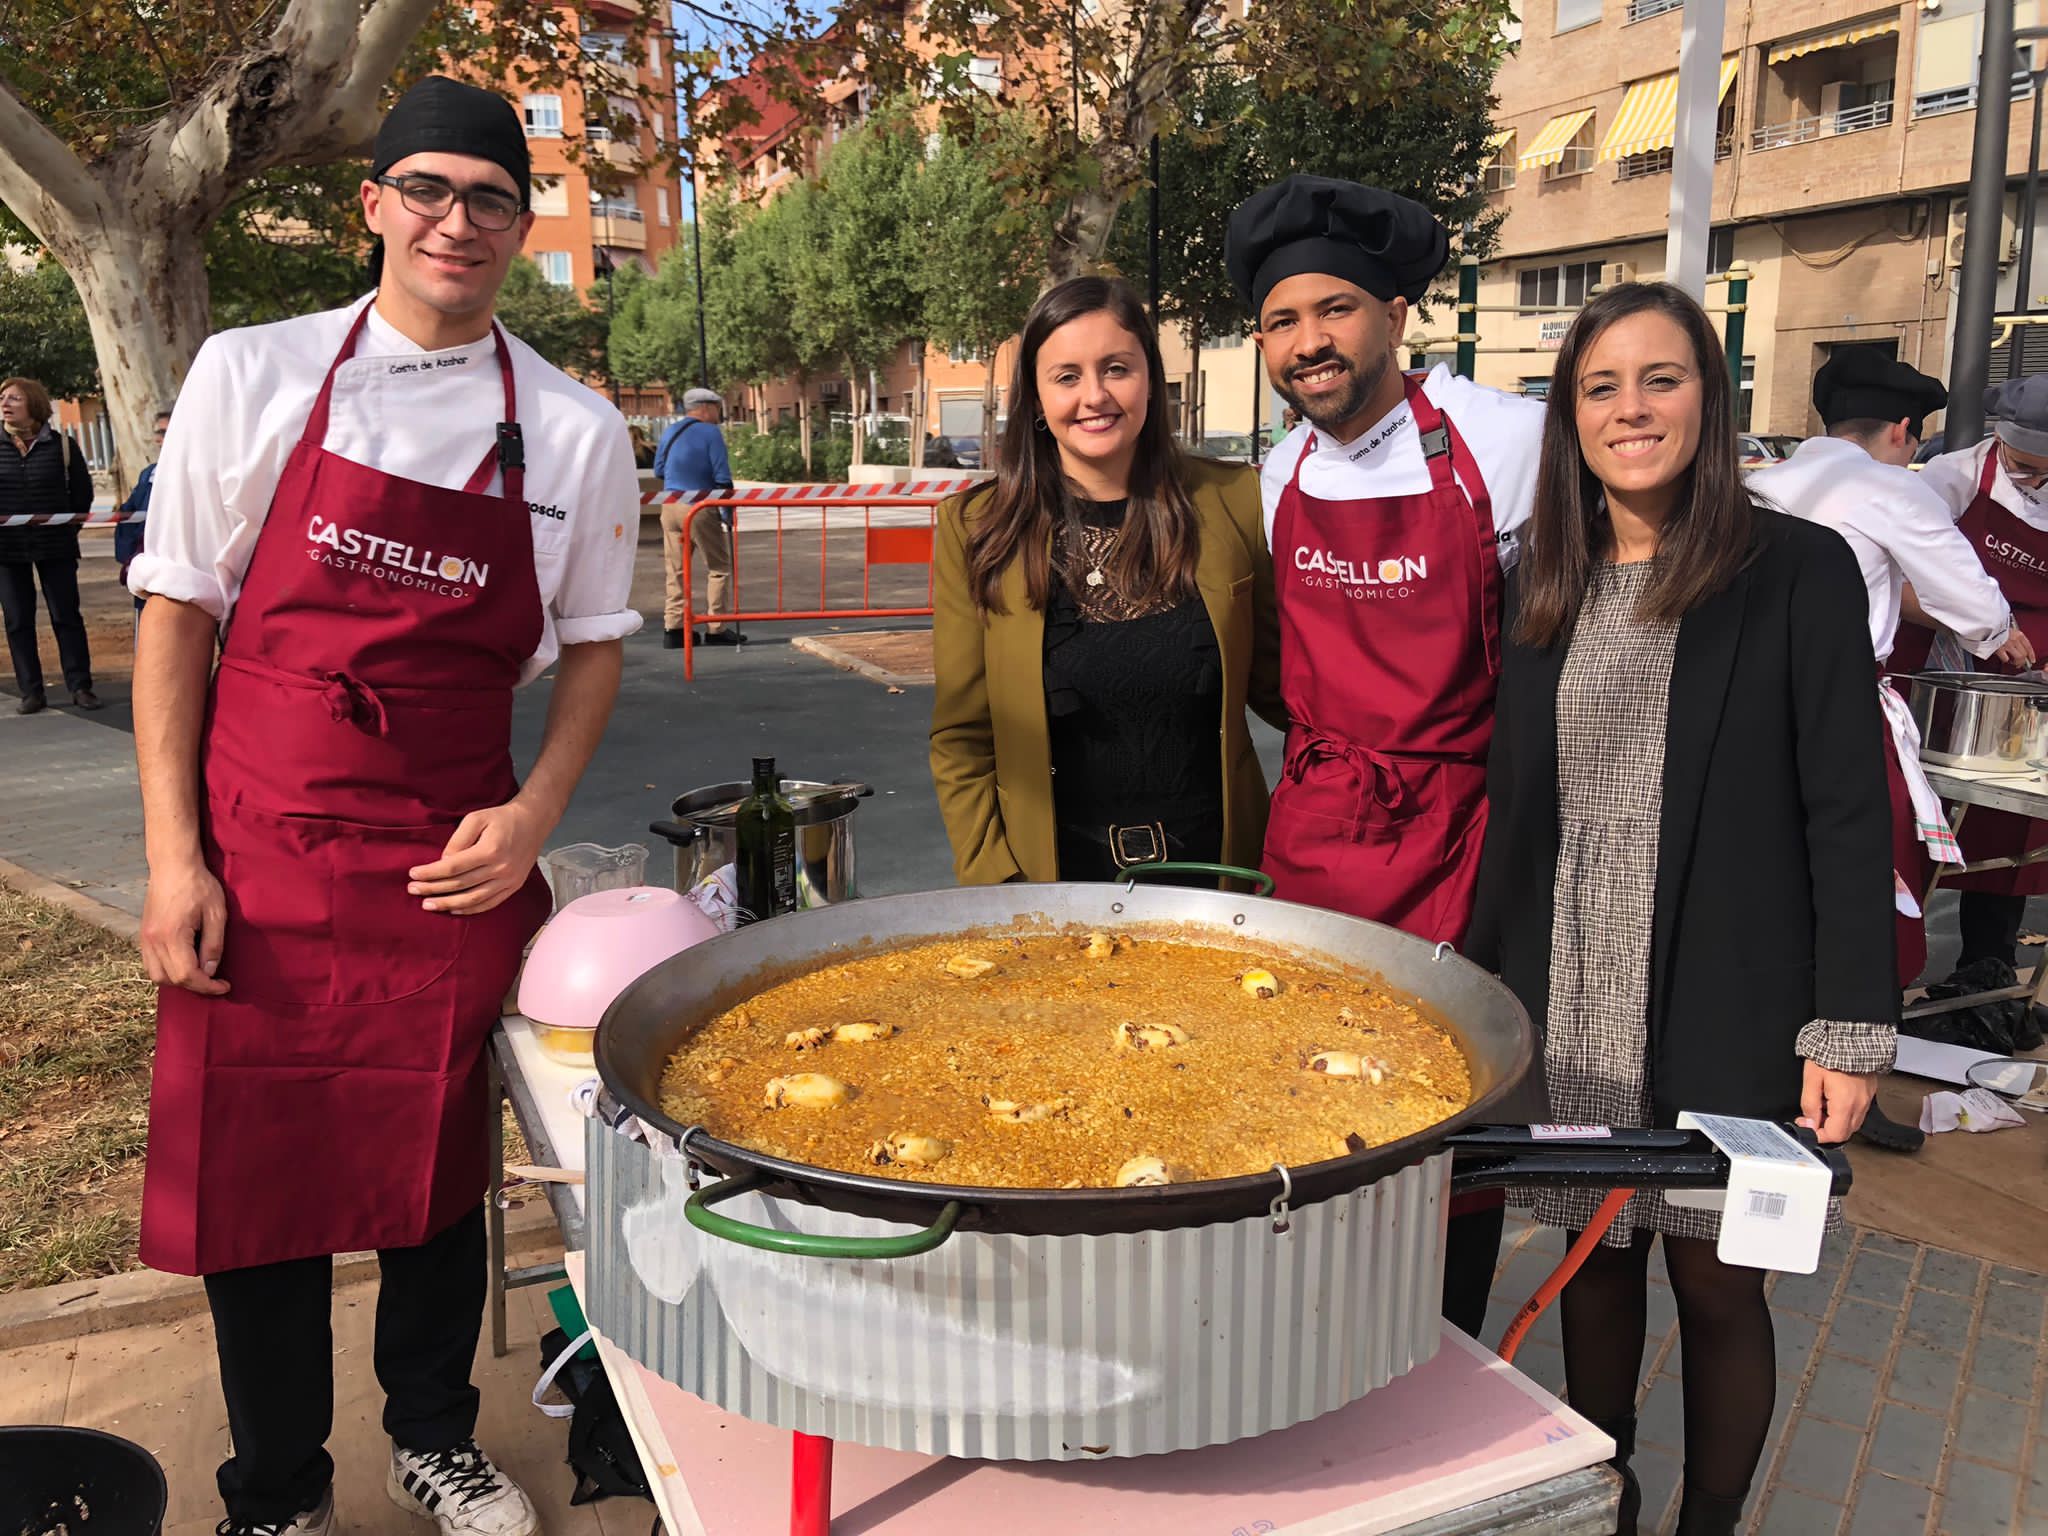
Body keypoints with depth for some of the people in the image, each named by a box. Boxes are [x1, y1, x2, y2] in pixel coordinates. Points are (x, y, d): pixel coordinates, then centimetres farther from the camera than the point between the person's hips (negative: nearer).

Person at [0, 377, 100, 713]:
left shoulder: (61, 444, -1)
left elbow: (82, 491, 8)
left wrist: (69, 527, 6)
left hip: (55, 547, -1)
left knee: (67, 617, 3)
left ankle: (80, 686, 9)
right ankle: (32, 692, 10)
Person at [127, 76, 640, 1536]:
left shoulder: (576, 430, 1)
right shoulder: (253, 375, -1)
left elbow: (593, 644, 9)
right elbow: (177, 614, 2)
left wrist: (535, 814, -6)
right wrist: (173, 856, -4)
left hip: (454, 863, 1)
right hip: (257, 853, 0)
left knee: (439, 1167, 13)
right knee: (254, 1169, 7)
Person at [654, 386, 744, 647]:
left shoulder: (669, 432, 10)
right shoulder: (710, 433, -8)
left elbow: (659, 471, 18)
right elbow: (722, 478, -11)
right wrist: (728, 513, -6)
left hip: (670, 507, 6)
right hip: (700, 509, -6)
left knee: (675, 569, 11)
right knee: (719, 567, 5)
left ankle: (673, 628, 9)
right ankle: (716, 629, 4)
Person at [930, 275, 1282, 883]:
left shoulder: (1234, 502, -2)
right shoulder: (977, 529, -4)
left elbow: (1276, 686, 4)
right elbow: (961, 739, -2)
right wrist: (997, 889, -11)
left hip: (1215, 873, 1)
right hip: (1053, 882, -1)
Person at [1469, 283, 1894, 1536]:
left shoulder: (1800, 570, -5)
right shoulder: (1544, 589, 7)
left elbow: (1849, 813, -7)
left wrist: (1849, 1030, -11)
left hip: (1725, 1002, -3)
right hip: (1569, 999, 4)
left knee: (1716, 1281, 9)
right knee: (1595, 1256, 15)